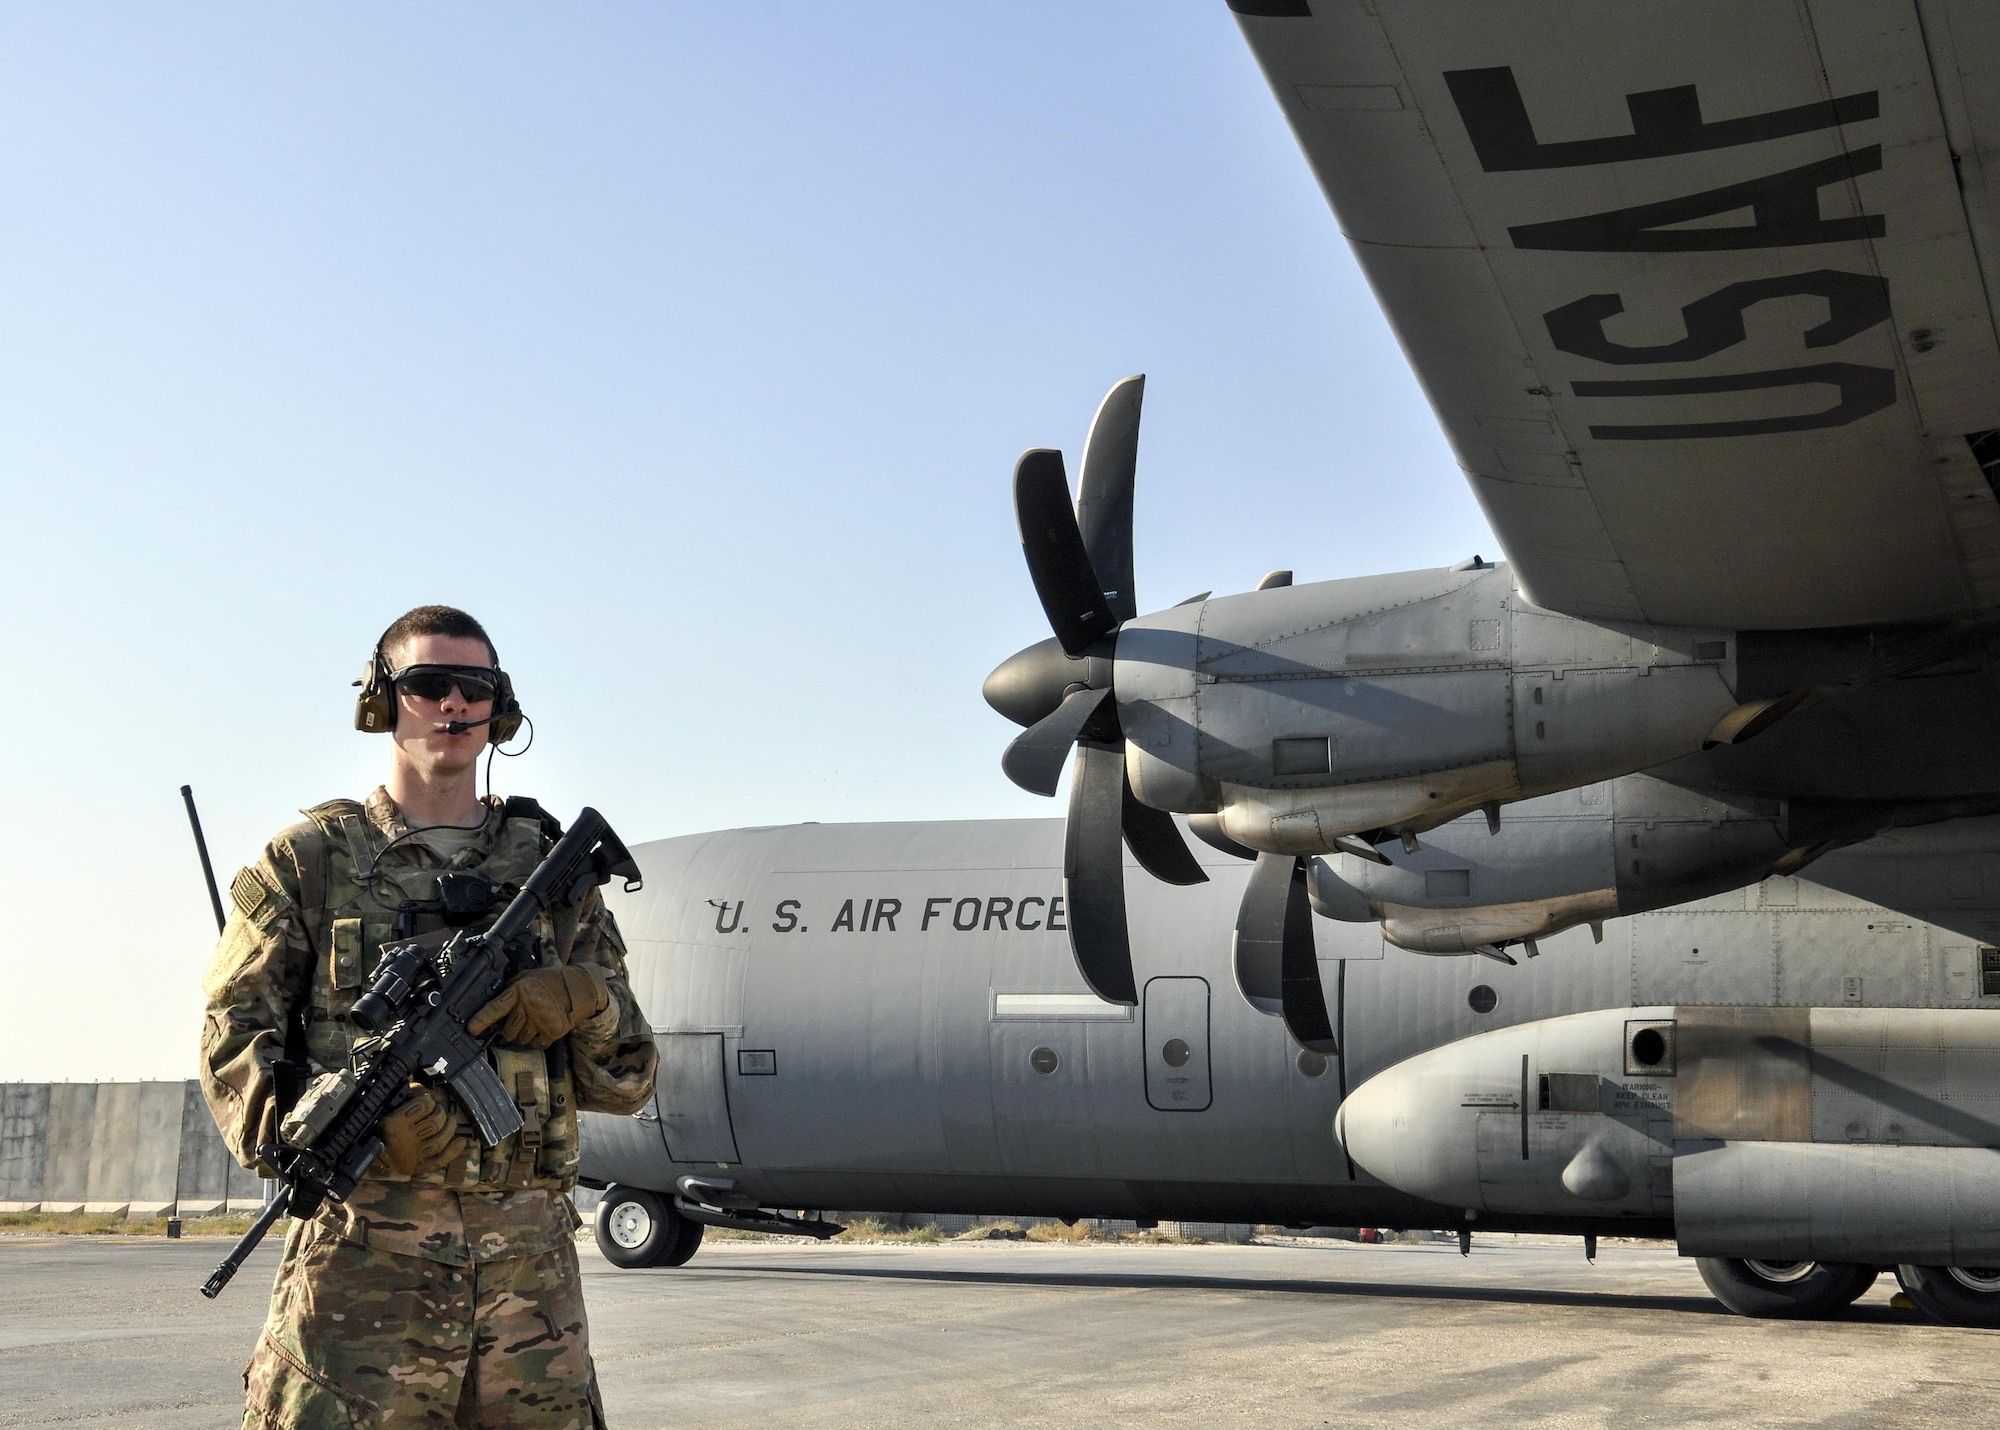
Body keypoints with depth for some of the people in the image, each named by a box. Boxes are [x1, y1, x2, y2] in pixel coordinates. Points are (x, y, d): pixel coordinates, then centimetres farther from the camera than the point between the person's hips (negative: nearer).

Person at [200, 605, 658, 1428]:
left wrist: (581, 1003, -10)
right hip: (362, 1260, -2)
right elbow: (233, 1037, 2)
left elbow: (628, 1081, 13)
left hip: (532, 1260, 3)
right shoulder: (310, 861, 8)